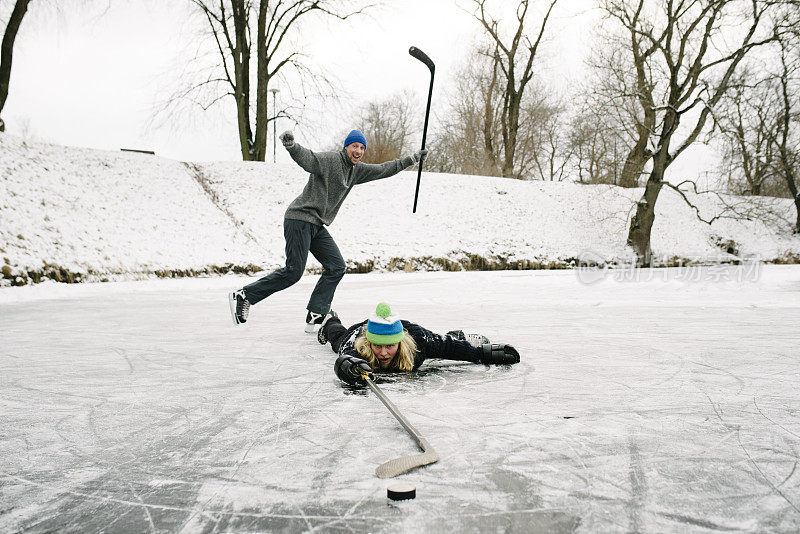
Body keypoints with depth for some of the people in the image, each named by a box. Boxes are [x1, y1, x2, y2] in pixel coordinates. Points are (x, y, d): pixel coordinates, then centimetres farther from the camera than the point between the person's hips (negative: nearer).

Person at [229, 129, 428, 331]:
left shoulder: (357, 170, 16)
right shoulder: (329, 160, -10)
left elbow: (383, 170, 26)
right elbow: (307, 159, -26)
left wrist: (411, 159, 29)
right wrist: (291, 145, -47)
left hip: (317, 226, 9)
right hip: (300, 218, -9)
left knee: (336, 267, -1)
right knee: (293, 271, -14)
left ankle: (316, 317, -1)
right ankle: (244, 296, -4)